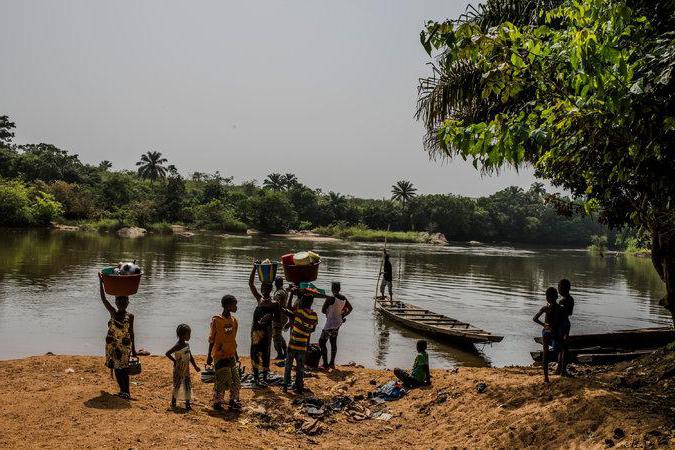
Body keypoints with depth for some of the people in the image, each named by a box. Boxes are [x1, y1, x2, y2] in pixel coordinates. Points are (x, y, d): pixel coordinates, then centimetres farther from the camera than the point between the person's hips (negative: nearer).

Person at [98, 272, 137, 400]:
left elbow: (131, 332, 3)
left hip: (125, 345, -2)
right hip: (112, 344, 2)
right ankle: (124, 391, 10)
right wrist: (101, 283, -12)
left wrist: (133, 349, 4)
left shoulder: (130, 316, -3)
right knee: (116, 367, 3)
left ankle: (125, 391, 4)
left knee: (123, 368, -2)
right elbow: (103, 299, -7)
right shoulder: (113, 313, 0)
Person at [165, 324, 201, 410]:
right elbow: (167, 353, -22)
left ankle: (187, 404, 11)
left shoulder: (187, 344, 9)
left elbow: (190, 357, 16)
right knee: (177, 386, 2)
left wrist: (195, 367, 14)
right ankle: (173, 402, 17)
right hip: (179, 370, -7)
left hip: (186, 370, 7)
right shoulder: (177, 346, -16)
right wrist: (174, 361, -16)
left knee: (188, 386, 6)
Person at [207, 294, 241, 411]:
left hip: (231, 355, 6)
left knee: (235, 379, 6)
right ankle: (217, 402, 14)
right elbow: (212, 339, -5)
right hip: (220, 356, -6)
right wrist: (209, 355, -3)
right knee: (221, 380, -2)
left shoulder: (234, 320, 6)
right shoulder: (216, 320, -12)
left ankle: (233, 401, 19)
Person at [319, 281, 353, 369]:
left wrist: (328, 312, 3)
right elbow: (350, 309, 14)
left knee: (322, 342, 3)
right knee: (333, 342, 19)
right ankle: (332, 363, 26)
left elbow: (323, 310, -18)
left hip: (330, 324, -8)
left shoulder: (330, 299, -23)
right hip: (338, 323, 8)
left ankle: (325, 364, 0)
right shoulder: (343, 298, 0)